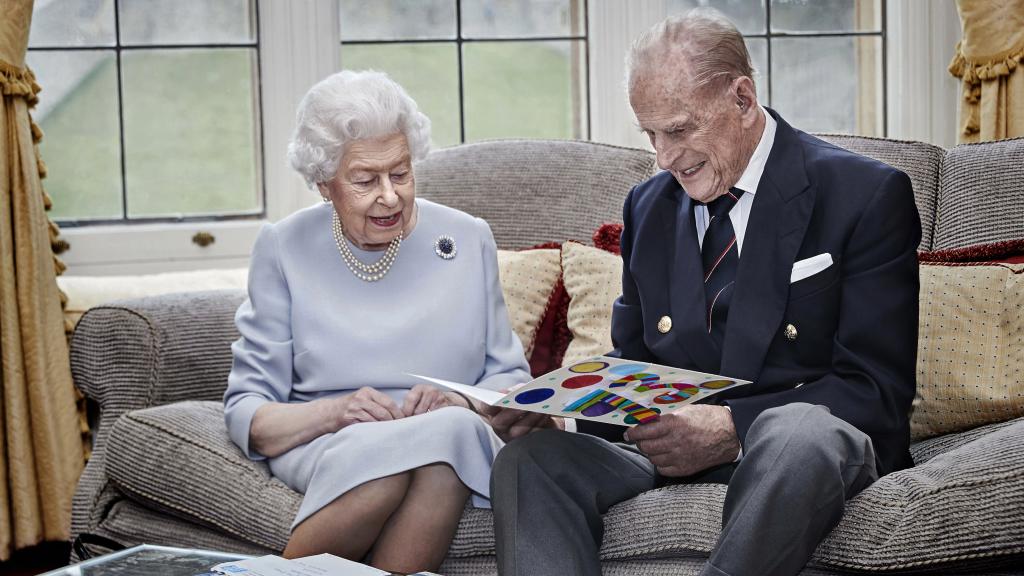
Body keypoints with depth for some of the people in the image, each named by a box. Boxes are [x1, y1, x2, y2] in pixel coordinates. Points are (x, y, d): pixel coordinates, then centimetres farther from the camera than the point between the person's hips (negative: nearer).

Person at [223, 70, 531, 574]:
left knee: (453, 429, -37)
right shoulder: (283, 249, 6)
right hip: (324, 447, -1)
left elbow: (510, 378, 12)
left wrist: (459, 402, -11)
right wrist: (334, 412, -18)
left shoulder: (468, 240, 10)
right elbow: (246, 412, 2)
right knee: (388, 449, -38)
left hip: (457, 439, 2)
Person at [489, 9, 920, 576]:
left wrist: (733, 427, -23)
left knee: (799, 435, -41)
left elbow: (878, 388, -8)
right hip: (669, 437, 5)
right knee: (528, 457, -24)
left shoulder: (867, 195, -3)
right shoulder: (648, 205, 16)